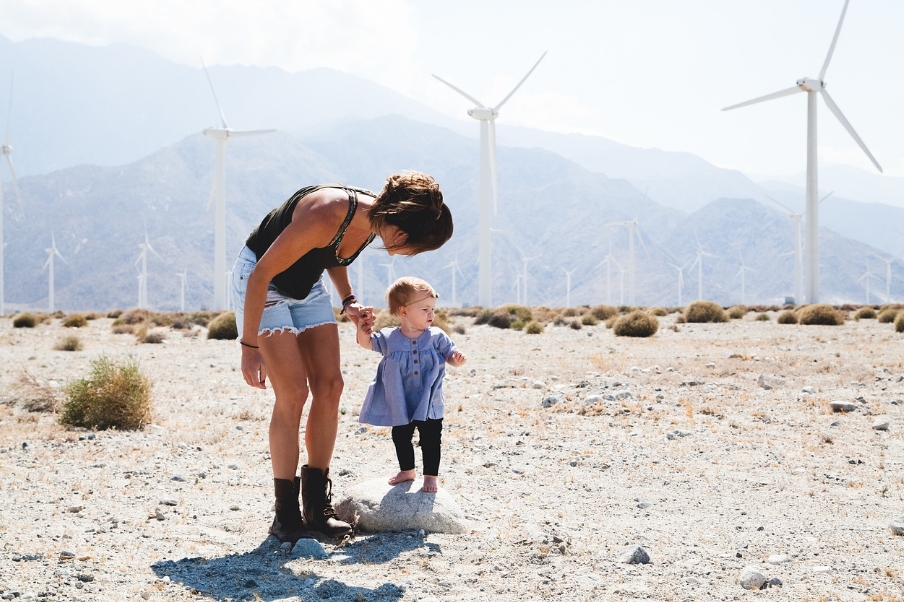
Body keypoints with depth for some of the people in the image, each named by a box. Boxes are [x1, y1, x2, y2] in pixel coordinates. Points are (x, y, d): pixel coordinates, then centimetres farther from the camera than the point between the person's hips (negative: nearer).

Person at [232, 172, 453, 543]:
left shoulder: (374, 220, -11)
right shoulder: (327, 216, -35)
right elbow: (261, 274, -28)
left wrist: (348, 301, -3)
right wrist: (250, 346, -24)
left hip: (307, 286, 8)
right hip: (261, 283, -8)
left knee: (329, 385, -2)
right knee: (293, 392, -15)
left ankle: (317, 507, 6)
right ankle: (285, 515, -6)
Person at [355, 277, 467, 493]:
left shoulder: (436, 337, -8)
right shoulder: (389, 338, -7)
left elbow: (449, 355, -2)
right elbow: (366, 343, 0)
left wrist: (457, 358, -25)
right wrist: (362, 330, -21)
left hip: (428, 404, -2)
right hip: (400, 406, 2)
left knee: (430, 440, 4)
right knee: (401, 438, 18)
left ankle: (431, 475, 20)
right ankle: (406, 470, 38)